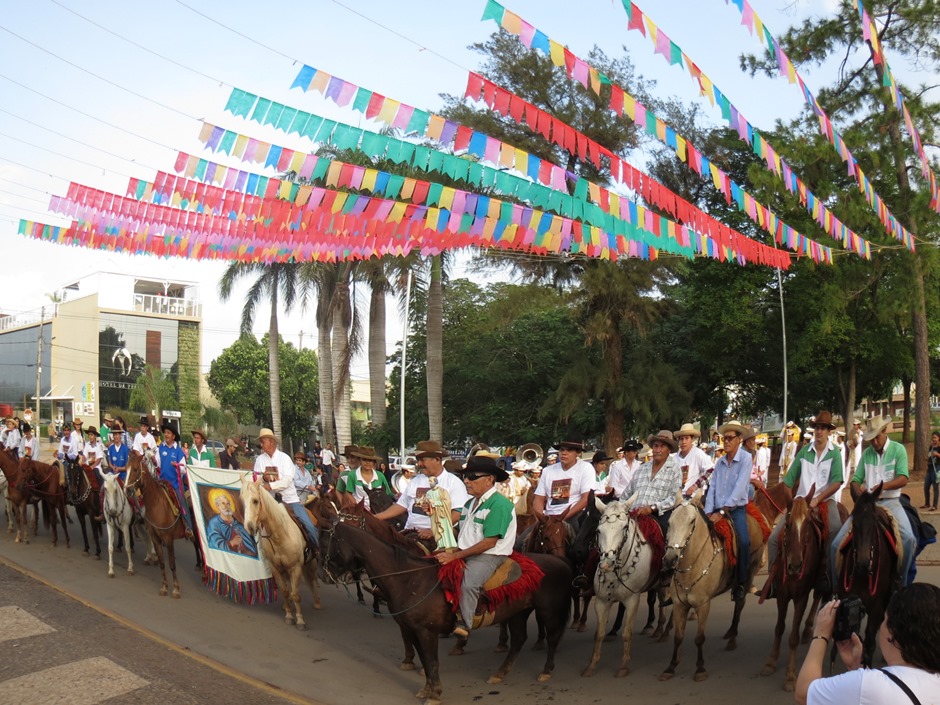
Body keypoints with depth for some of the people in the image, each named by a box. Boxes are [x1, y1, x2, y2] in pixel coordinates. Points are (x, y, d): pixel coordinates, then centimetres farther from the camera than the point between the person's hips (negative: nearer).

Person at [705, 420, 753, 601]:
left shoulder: (746, 458, -5)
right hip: (718, 511, 5)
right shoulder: (720, 462, 11)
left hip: (736, 509, -5)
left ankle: (740, 583, -9)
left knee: (743, 542, -26)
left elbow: (740, 487, -14)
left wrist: (723, 512, -19)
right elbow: (712, 488, 7)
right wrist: (709, 512, -6)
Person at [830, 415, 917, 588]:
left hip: (890, 502, -3)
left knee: (908, 538, -32)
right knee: (837, 543, -11)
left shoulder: (898, 449, 0)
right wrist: (858, 492, -15)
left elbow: (903, 479, -11)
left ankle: (901, 584, -15)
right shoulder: (866, 453, 10)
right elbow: (856, 481, 7)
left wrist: (884, 486, -28)